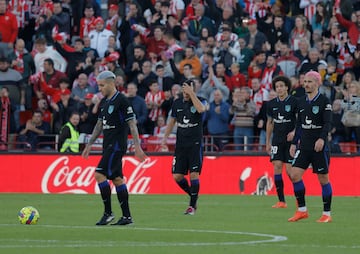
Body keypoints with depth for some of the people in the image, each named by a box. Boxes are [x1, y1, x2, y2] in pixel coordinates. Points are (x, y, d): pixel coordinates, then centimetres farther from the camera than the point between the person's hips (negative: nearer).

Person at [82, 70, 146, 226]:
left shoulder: (121, 100, -12)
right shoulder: (104, 102, 14)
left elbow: (132, 124, -13)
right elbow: (99, 125, 23)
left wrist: (137, 147, -17)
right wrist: (89, 145, 22)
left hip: (117, 145, -9)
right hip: (108, 145, 9)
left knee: (100, 174, -15)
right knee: (117, 178, 8)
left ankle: (108, 213, -10)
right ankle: (127, 216, 10)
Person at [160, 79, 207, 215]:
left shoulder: (200, 101, -4)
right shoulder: (177, 103, 8)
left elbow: (201, 109, -29)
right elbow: (172, 121, 18)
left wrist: (191, 93, -27)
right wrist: (165, 137, 10)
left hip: (195, 144, -4)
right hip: (180, 144, 4)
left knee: (194, 174, -10)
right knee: (177, 176, -1)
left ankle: (192, 206, 0)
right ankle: (192, 195, 22)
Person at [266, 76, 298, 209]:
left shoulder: (294, 102, -5)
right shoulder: (271, 104, 9)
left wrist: (294, 132, -21)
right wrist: (268, 142, 17)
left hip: (290, 139, -4)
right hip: (277, 140, 4)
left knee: (290, 170, -8)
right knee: (277, 166, -7)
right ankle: (281, 201, -2)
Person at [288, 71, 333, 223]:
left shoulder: (324, 101, -6)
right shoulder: (301, 102, 11)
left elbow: (327, 123, -13)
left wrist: (322, 138, -28)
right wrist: (294, 143, 15)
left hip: (319, 147, -6)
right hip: (304, 146, 6)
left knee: (323, 179, -1)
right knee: (294, 175, -6)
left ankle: (327, 214, 7)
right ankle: (302, 210, 3)